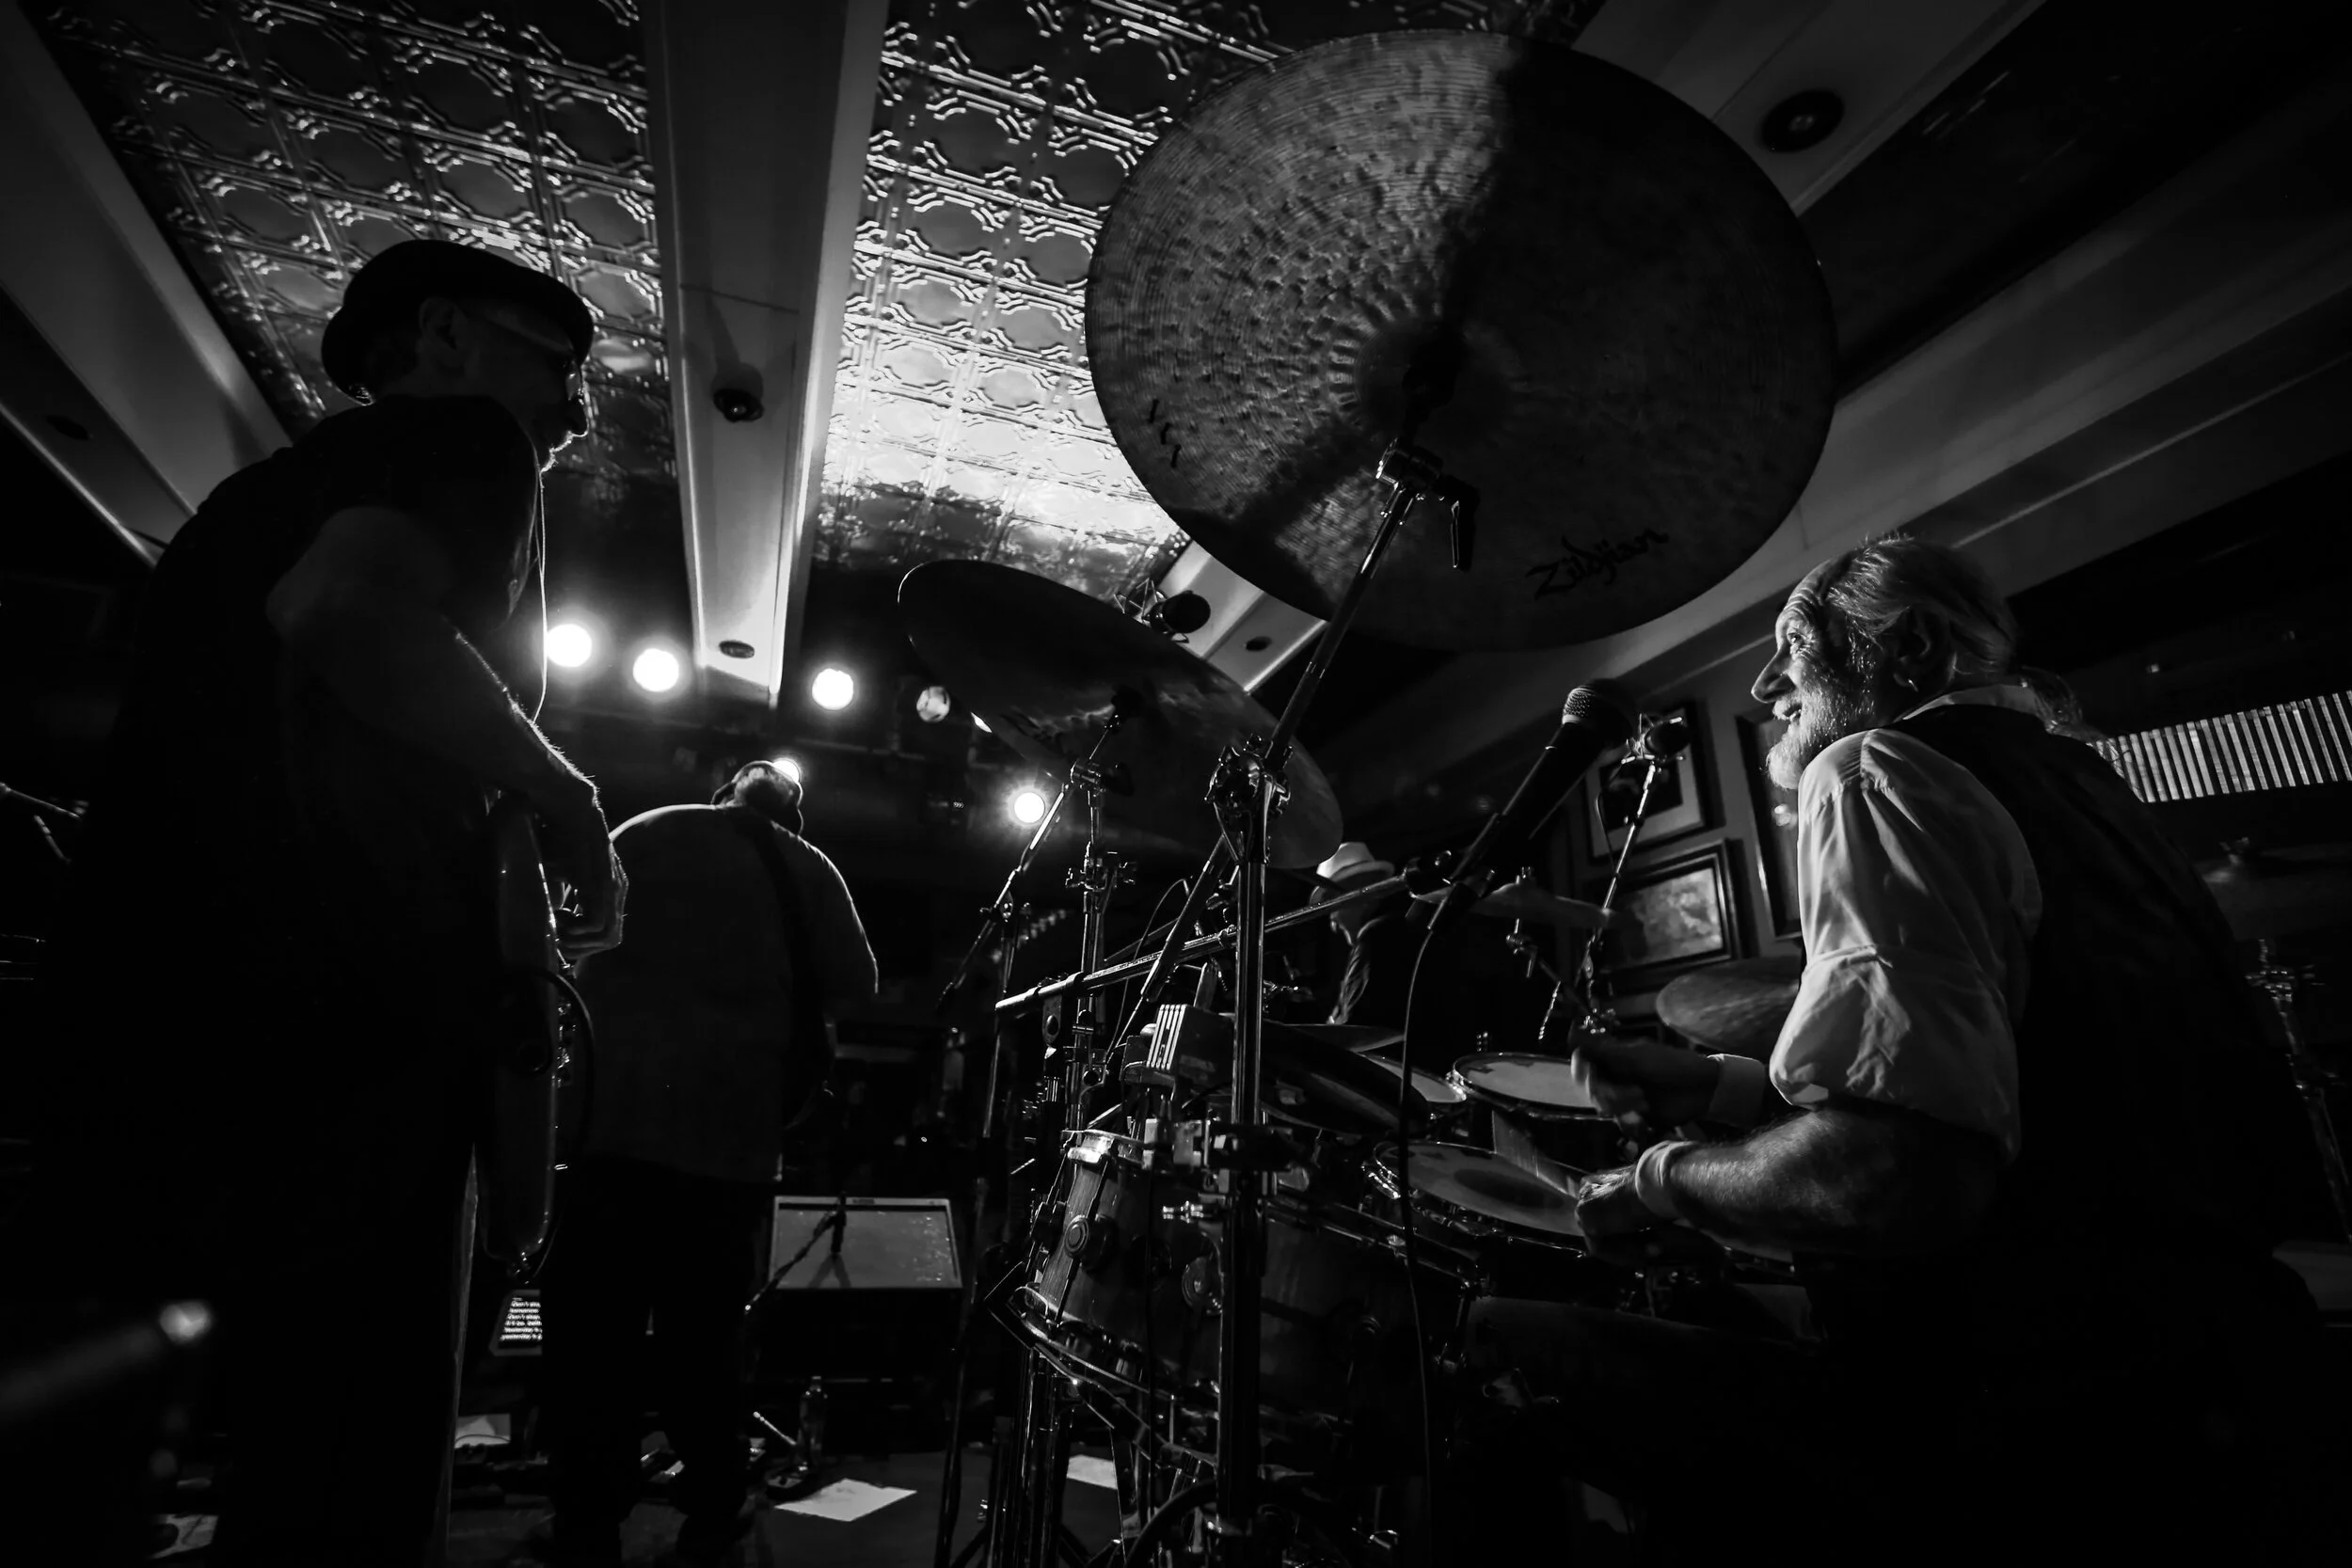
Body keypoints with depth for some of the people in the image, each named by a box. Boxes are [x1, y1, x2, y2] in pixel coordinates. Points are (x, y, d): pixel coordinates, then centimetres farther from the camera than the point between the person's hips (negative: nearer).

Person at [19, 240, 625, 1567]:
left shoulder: (268, 483, 27)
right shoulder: (459, 435, 2)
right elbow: (344, 607, -22)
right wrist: (558, 785, -10)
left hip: (127, 1056, 9)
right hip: (337, 1049, -9)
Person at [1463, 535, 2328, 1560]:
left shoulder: (1879, 769, -13)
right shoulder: (2071, 779, 16)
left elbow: (1898, 1175, -29)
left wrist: (1665, 1178, -10)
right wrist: (1718, 1091, 16)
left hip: (2037, 1451, -10)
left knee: (1500, 1341, -9)